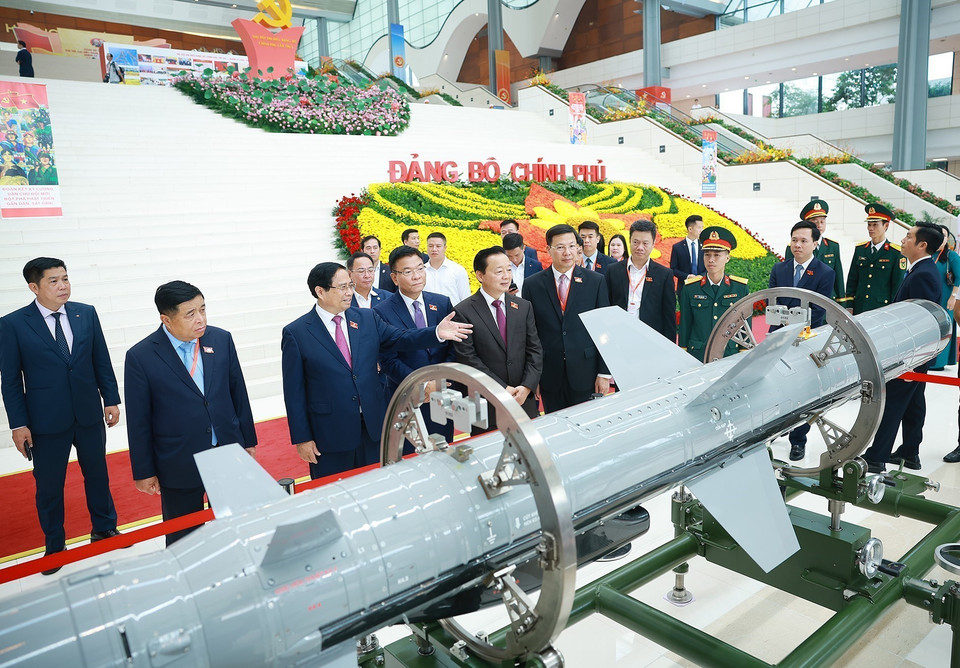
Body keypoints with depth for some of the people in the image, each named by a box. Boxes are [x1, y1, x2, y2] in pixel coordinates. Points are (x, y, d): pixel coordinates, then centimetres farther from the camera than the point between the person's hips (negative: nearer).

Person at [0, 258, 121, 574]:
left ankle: (104, 529, 37)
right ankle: (54, 545, 31)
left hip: (90, 414, 3)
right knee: (48, 485, 11)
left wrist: (111, 399, 2)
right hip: (47, 420, -2)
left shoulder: (86, 313, 0)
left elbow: (102, 361, 5)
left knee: (97, 474, 17)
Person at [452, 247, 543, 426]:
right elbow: (468, 359, -11)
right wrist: (503, 389, -14)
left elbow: (535, 350, 5)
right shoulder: (463, 312, -7)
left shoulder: (524, 307, 7)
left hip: (525, 400, 4)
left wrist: (527, 387, -9)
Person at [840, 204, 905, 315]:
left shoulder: (896, 253, -3)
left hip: (882, 310, -3)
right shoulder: (860, 249, 9)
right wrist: (849, 307, 6)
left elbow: (898, 285, -2)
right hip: (859, 310, 3)